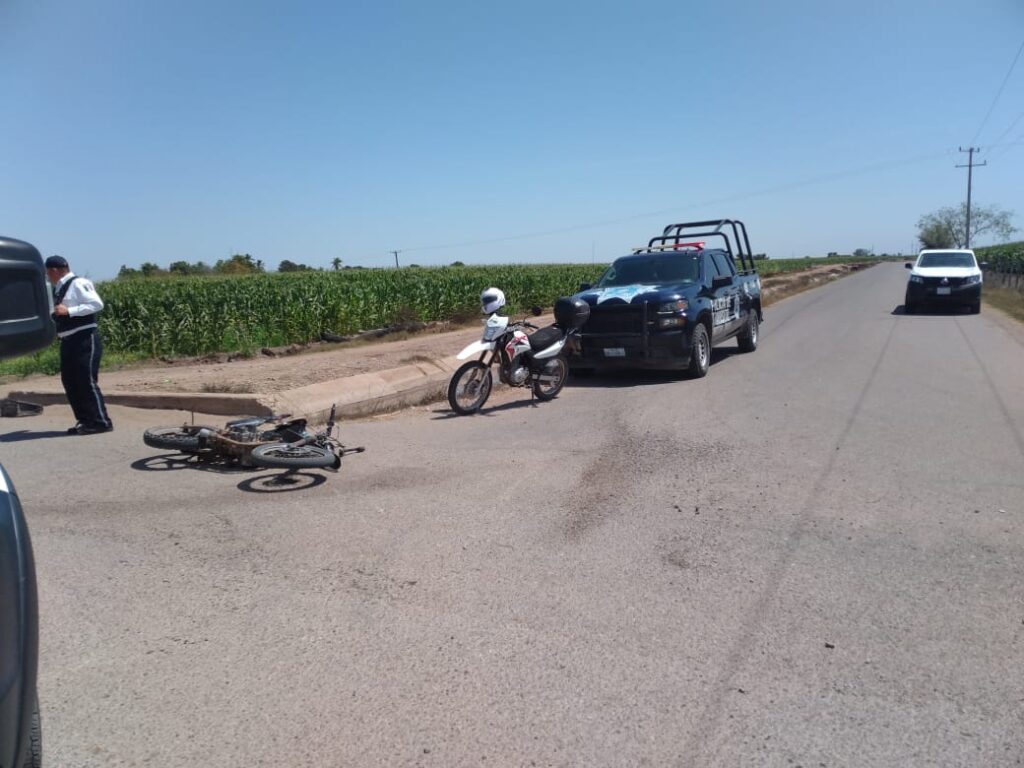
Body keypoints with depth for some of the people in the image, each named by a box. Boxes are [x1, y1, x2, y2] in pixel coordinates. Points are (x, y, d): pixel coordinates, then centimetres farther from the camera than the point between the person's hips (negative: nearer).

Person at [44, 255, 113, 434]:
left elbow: (97, 304, -21)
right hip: (68, 342, 9)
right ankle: (85, 421, 16)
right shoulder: (57, 289, 16)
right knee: (69, 381, 9)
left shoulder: (78, 284, -11)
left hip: (85, 340, -9)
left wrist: (69, 311, -22)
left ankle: (100, 422, -4)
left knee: (86, 380, -10)